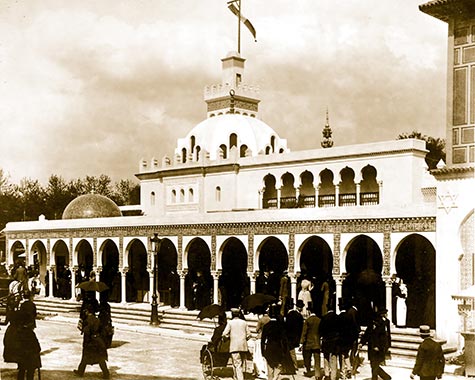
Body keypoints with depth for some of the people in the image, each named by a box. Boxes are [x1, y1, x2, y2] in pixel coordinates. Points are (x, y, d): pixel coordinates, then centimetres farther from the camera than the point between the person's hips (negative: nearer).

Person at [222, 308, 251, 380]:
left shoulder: (230, 323, -1)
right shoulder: (244, 322, 9)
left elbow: (224, 334, -6)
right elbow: (249, 335, 8)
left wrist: (229, 337, 12)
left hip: (234, 346, -4)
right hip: (244, 346, 4)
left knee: (237, 364, -5)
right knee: (240, 363, 16)